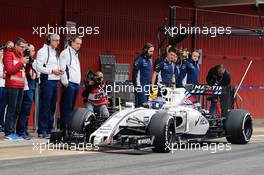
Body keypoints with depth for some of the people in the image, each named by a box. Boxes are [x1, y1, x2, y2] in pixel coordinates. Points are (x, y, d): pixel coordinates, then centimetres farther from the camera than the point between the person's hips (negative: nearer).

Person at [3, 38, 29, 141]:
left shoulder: (21, 56, 18)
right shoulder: (9, 54, -4)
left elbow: (23, 70, 16)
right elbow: (9, 70, -12)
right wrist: (21, 63, -15)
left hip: (20, 86, 7)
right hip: (12, 85, -7)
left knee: (17, 110, 8)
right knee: (11, 109, -8)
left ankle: (12, 131, 13)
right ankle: (8, 133, -5)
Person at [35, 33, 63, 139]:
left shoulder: (55, 52, 19)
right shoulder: (43, 51, -7)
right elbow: (38, 67, -15)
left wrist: (59, 71, 5)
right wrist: (52, 70, -18)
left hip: (55, 81, 9)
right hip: (47, 80, -9)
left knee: (52, 107, 11)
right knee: (45, 107, -7)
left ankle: (49, 129, 18)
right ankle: (42, 131, -4)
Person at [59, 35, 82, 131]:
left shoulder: (76, 54, 22)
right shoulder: (66, 53, -6)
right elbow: (62, 68, -14)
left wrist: (78, 82, 18)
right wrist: (65, 83, -16)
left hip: (76, 84, 9)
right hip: (69, 84, -9)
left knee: (71, 107, 9)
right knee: (67, 107, -8)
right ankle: (64, 128, -7)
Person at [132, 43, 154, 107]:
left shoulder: (149, 59, 15)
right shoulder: (140, 60, -11)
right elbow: (135, 73, -13)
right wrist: (137, 85, -15)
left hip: (147, 86, 9)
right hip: (141, 86, -8)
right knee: (143, 104, -15)